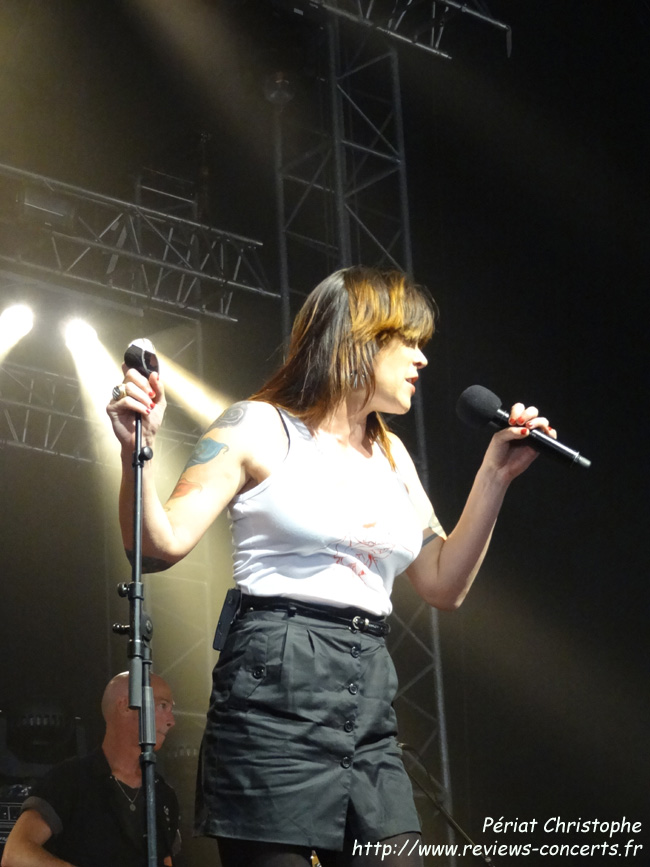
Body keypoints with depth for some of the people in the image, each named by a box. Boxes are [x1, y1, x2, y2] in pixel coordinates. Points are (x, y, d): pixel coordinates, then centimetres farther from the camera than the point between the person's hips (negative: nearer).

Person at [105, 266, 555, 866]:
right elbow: (162, 545, -6)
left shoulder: (392, 457, 19)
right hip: (277, 690, -6)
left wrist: (495, 477, 11)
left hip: (370, 710, 6)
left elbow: (444, 587, 18)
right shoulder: (260, 429, 0)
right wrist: (137, 452, -23)